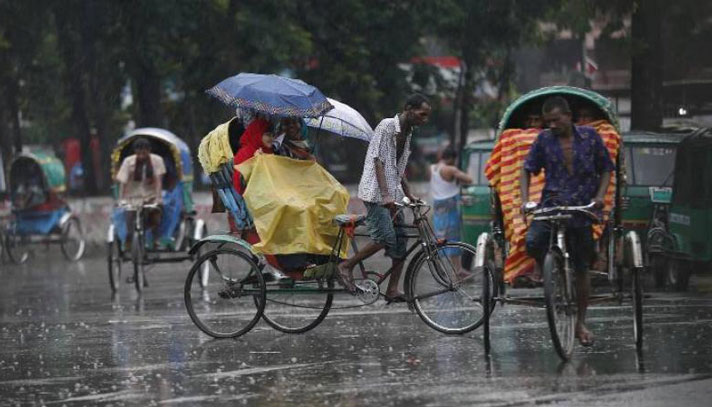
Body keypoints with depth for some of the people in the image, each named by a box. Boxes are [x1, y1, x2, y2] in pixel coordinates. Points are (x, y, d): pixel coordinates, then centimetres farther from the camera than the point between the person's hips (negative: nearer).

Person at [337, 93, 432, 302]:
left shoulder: (407, 133, 17)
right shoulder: (387, 126, -11)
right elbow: (378, 161, -18)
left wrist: (408, 195, 20)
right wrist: (385, 195, -27)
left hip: (393, 194, 9)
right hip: (376, 192, -9)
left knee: (400, 242, 2)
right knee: (385, 237, -19)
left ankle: (392, 290, 4)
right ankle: (346, 267, -6)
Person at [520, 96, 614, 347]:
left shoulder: (590, 137, 5)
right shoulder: (544, 140, 5)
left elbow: (606, 169, 10)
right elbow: (527, 170, 7)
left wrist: (600, 195, -6)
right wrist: (524, 200, -8)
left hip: (581, 209, 0)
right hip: (550, 205, 0)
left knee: (581, 269, 4)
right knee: (533, 243, -29)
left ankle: (581, 323, 17)